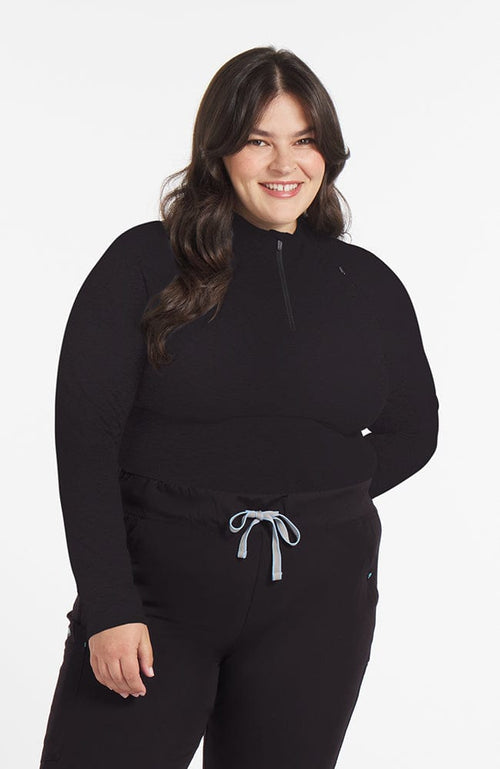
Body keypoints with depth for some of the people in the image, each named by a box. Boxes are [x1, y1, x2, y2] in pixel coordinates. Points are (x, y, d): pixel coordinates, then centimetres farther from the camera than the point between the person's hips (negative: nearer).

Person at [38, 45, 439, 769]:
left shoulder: (370, 285, 9)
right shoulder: (147, 262, -1)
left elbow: (412, 432, 19)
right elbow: (85, 435, -5)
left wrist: (315, 503, 4)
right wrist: (108, 606, -12)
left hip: (317, 605, 3)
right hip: (155, 591, -2)